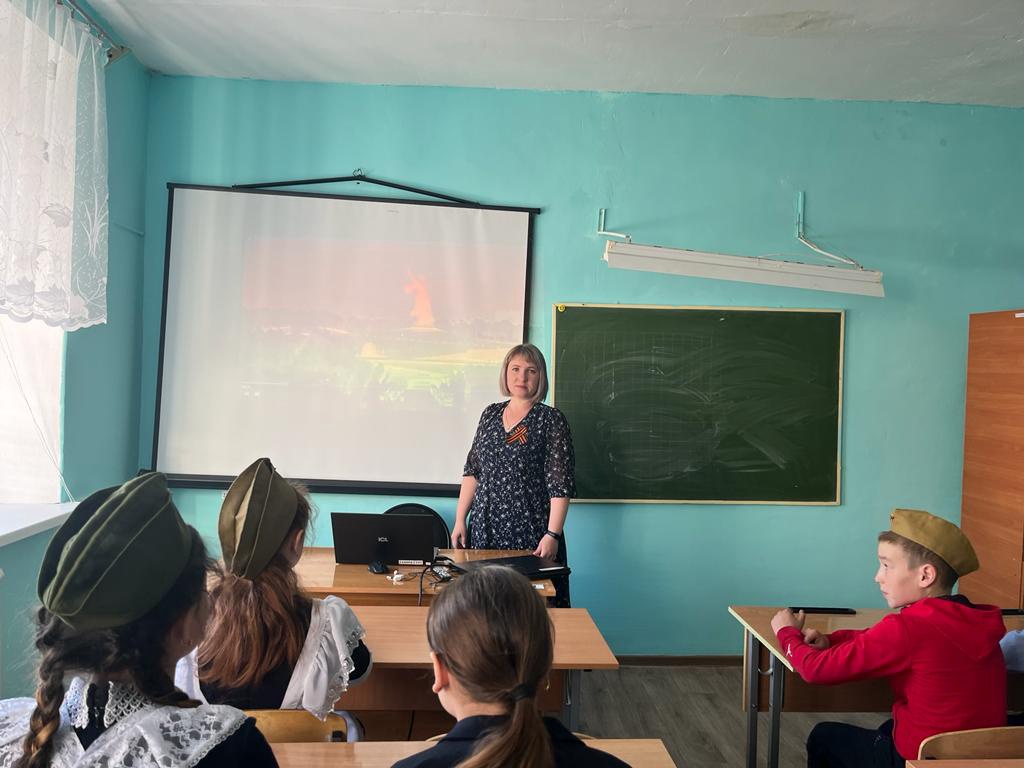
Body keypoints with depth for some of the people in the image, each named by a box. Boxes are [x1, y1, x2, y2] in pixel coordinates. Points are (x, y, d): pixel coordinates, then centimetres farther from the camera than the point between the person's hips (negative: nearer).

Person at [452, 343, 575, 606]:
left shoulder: (551, 420, -4)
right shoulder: (490, 414, 11)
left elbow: (561, 484, -9)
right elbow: (472, 471, 14)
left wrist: (553, 534, -15)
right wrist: (460, 519, 8)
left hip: (530, 532, -4)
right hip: (485, 528, 4)